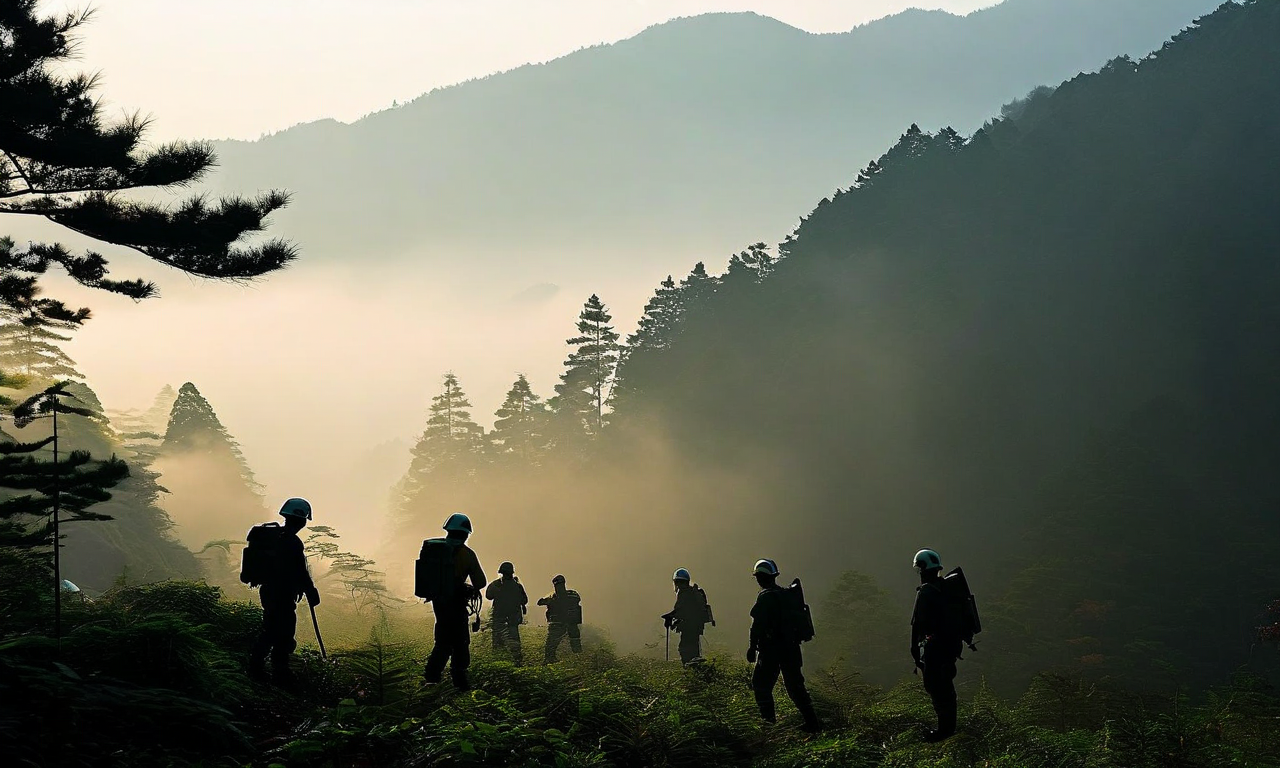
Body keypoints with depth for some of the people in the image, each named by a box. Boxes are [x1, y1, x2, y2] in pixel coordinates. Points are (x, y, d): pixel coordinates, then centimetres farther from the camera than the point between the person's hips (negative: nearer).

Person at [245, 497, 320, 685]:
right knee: (284, 634, 1)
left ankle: (256, 668, 25)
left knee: (270, 630, 20)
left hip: (267, 590, 9)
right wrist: (311, 593, -7)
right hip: (282, 595, -9)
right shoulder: (292, 543, -21)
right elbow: (301, 573, -19)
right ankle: (280, 674, 7)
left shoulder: (270, 535, 6)